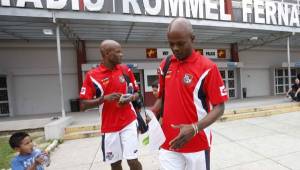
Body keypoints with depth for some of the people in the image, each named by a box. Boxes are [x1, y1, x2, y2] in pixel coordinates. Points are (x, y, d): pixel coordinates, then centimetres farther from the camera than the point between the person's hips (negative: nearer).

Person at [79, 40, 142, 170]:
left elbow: (136, 93, 10)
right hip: (109, 127, 0)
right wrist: (104, 98, -20)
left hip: (129, 122, 1)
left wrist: (130, 98, -12)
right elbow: (83, 105, -6)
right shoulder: (92, 75, -7)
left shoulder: (126, 70, 2)